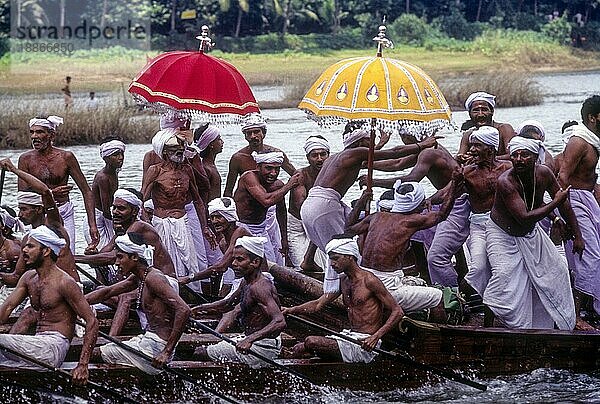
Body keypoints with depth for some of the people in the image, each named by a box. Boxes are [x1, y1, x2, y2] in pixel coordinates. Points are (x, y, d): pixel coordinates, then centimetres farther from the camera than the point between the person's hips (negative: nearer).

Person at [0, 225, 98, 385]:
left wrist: (82, 366, -20)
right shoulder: (29, 278, 15)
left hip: (54, 347, -8)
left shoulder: (63, 282, -10)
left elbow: (92, 322, -12)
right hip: (38, 344, 8)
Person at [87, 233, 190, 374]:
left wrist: (167, 352, -28)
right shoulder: (139, 278, 11)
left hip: (156, 347, -10)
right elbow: (107, 292, 22)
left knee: (95, 353, -3)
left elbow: (184, 310, -28)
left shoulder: (153, 278, -18)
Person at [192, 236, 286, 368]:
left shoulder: (259, 287, -24)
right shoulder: (246, 283, 7)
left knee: (200, 353, -4)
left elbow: (280, 322, -36)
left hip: (262, 348, -10)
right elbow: (228, 304, 27)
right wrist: (199, 309, 15)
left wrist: (250, 339, -47)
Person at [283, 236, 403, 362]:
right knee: (299, 348, -2)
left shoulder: (369, 281, -13)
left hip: (364, 343, -9)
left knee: (311, 342, -22)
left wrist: (376, 336, -26)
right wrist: (290, 311, 3)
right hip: (349, 336, 9)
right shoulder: (343, 281, 12)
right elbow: (318, 304, 17)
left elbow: (398, 312, -14)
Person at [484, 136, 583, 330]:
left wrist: (577, 235, 3)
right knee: (504, 276, -25)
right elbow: (524, 218, -37)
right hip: (503, 234, -6)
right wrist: (555, 203, -31)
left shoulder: (544, 173, -16)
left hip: (531, 234, 6)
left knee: (556, 271, 9)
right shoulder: (505, 182, -33)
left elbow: (564, 204, -1)